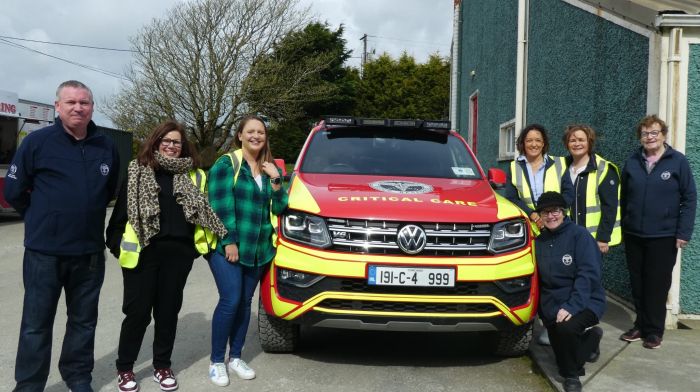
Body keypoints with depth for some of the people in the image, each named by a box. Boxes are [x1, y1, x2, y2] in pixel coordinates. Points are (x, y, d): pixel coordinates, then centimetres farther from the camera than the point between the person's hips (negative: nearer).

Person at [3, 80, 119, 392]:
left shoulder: (106, 147, 2)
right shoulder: (37, 141, -8)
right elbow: (13, 191, -2)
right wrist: (43, 219, 6)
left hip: (90, 252, 3)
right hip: (44, 251, -3)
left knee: (83, 321, 15)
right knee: (36, 323, 7)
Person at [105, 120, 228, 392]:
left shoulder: (194, 175, 10)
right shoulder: (138, 170, 4)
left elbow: (205, 210, 13)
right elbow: (122, 209, 3)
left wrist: (204, 243, 5)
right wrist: (116, 244, -3)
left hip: (179, 252, 2)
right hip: (143, 251, -2)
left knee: (169, 310, 11)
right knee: (137, 310, 3)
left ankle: (162, 366, 25)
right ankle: (124, 368, 19)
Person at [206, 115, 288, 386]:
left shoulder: (269, 169, 13)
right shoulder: (226, 164, -4)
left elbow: (279, 208, 8)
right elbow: (220, 206, -12)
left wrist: (276, 181, -6)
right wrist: (229, 241, -17)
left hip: (258, 249, 6)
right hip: (227, 246, -5)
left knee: (245, 302, 10)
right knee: (230, 301, -10)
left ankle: (235, 357, 23)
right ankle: (216, 361, 5)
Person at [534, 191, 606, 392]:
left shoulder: (579, 235, -10)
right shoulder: (539, 240, 7)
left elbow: (588, 275, -18)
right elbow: (540, 277, 9)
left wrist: (571, 306, -28)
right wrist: (544, 308, -2)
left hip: (584, 301, -5)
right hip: (552, 305, 6)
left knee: (565, 328, -34)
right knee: (562, 355, 5)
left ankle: (572, 374, -5)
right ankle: (591, 339, 38)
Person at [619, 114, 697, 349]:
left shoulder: (678, 161, -3)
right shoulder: (632, 163, 7)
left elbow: (689, 198, -4)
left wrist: (684, 232, -9)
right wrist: (622, 228, 7)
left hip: (664, 237, -3)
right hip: (634, 235, 3)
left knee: (657, 285, 3)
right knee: (637, 284, 10)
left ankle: (654, 331, 15)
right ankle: (640, 325, 23)